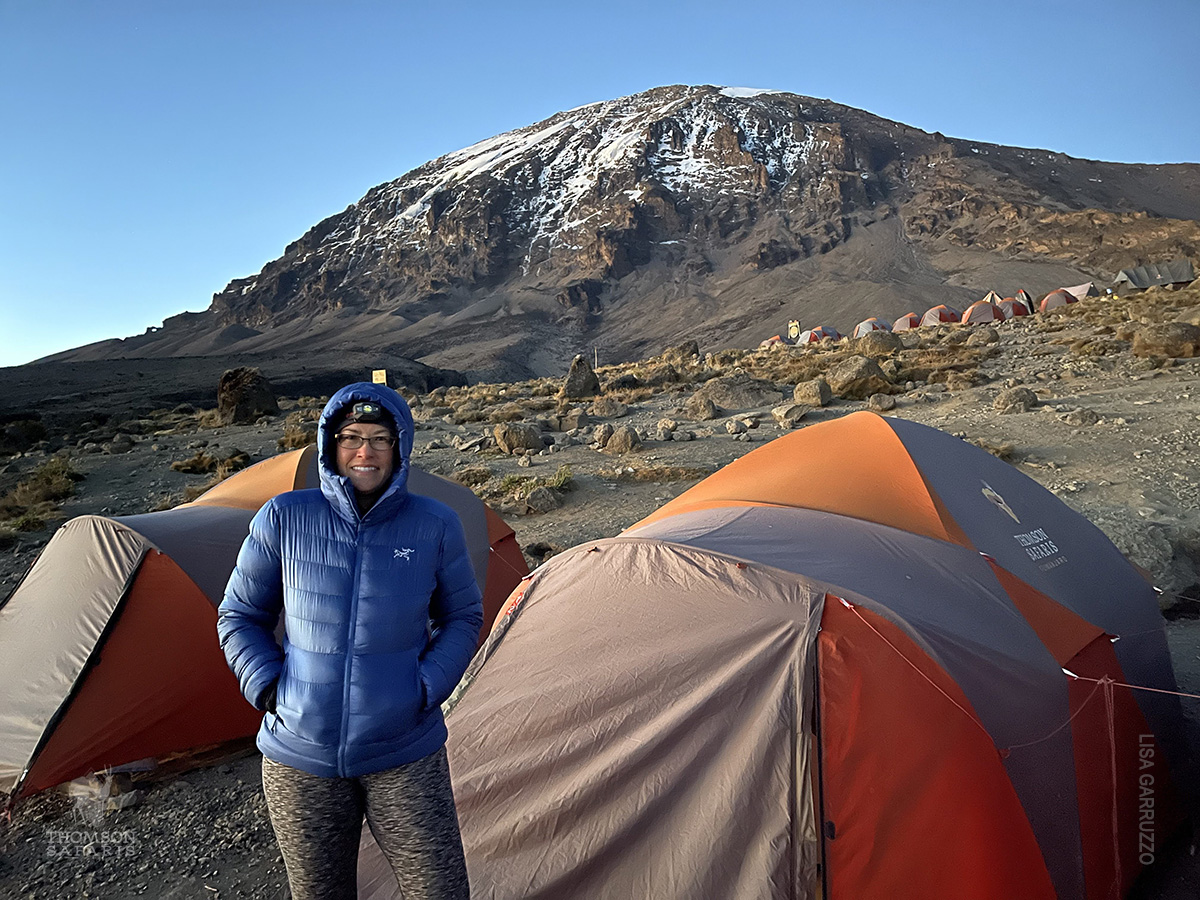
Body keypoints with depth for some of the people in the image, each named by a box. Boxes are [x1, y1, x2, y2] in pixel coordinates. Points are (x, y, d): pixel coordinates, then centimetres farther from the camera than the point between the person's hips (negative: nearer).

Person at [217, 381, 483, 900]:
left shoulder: (435, 526, -7)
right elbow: (239, 617, 5)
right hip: (300, 758, 1)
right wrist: (270, 690, -6)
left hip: (406, 754, 0)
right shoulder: (284, 520, -7)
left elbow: (462, 618, 6)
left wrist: (426, 689, -6)